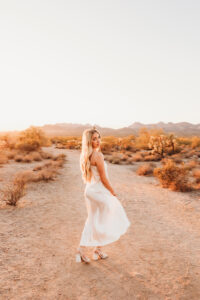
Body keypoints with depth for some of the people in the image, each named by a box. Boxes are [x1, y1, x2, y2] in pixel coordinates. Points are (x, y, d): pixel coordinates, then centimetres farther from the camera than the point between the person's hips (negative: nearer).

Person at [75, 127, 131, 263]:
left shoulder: (85, 156, 5)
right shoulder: (98, 156, -21)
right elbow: (104, 179, -19)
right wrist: (114, 193, -7)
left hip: (89, 190, 8)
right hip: (100, 191, -8)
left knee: (91, 221, 19)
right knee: (104, 222, 13)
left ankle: (81, 250, 21)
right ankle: (98, 251, 27)